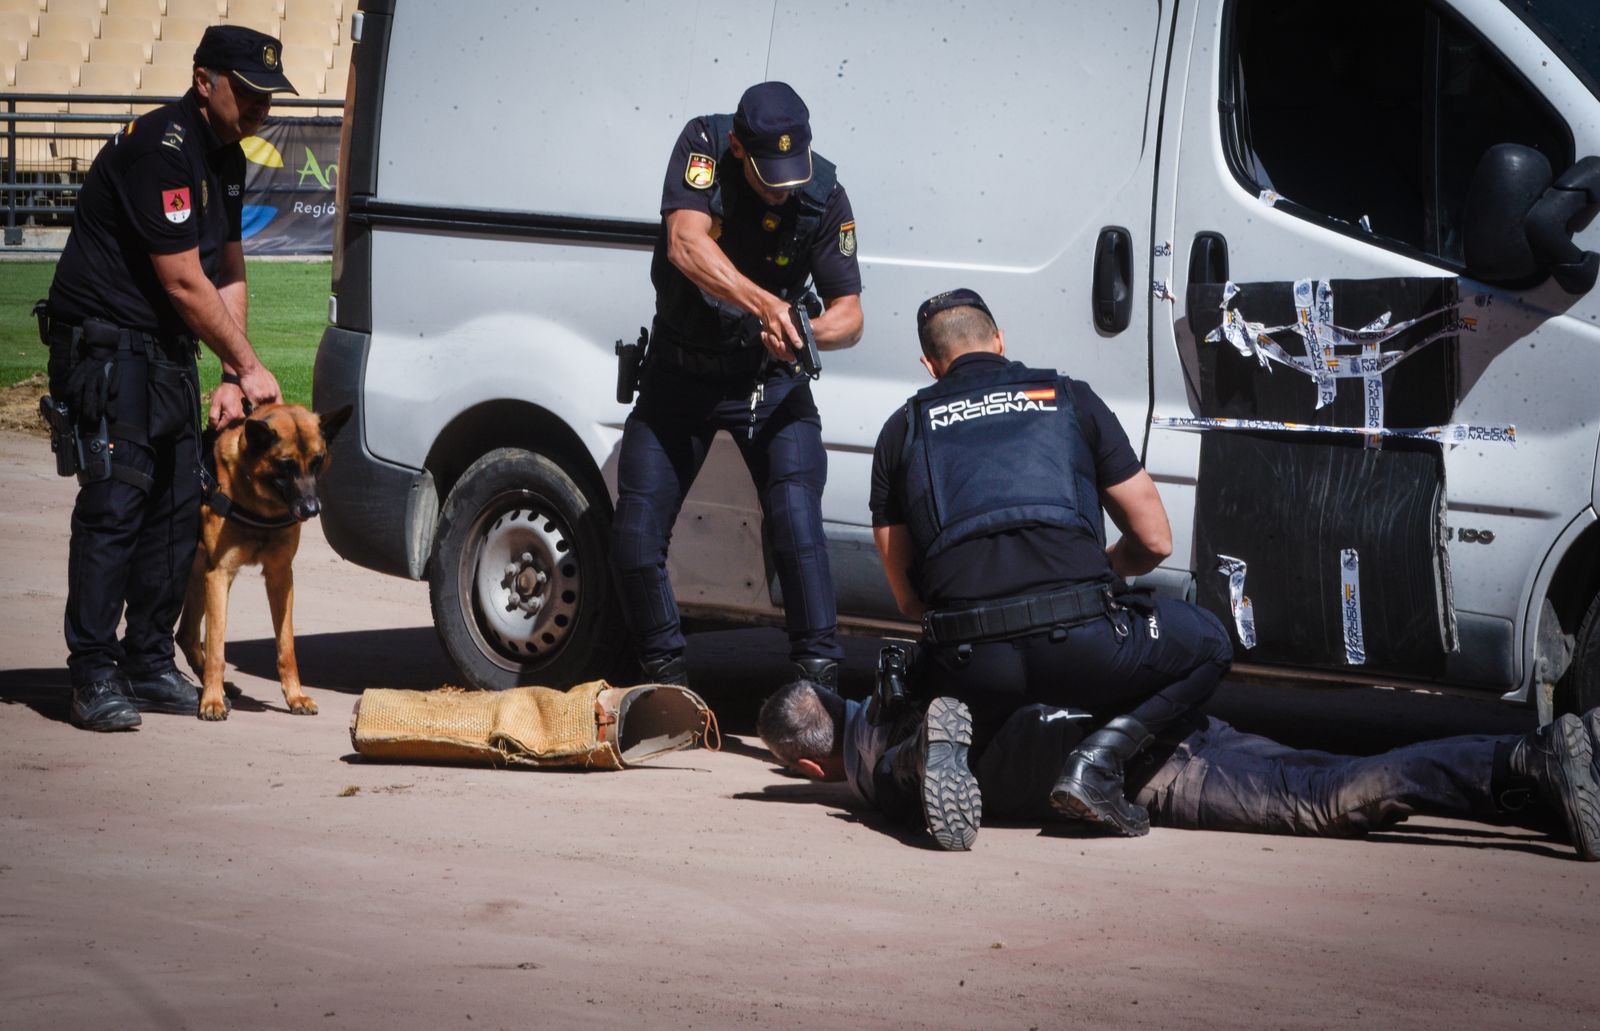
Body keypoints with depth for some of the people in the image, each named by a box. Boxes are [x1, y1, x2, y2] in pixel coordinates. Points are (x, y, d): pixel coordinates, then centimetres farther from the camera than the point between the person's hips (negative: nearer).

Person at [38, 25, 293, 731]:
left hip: (169, 352, 9)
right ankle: (95, 678, -12)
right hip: (106, 346, -9)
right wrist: (248, 367, -11)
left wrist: (230, 380, 3)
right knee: (114, 504, -13)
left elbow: (228, 275, 14)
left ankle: (149, 665, 14)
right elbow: (183, 282, -20)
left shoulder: (226, 158, 11)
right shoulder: (161, 150, -20)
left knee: (177, 509, 7)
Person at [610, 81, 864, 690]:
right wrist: (764, 305, -45)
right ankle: (666, 675, 16)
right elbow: (686, 245, -32)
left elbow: (849, 315, -11)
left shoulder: (824, 197, -15)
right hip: (679, 371, 1)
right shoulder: (703, 145, -17)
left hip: (768, 377, -1)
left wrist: (799, 333, -35)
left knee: (796, 521, -22)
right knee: (635, 536, -5)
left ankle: (819, 678, -18)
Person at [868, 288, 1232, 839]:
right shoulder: (1070, 399, 16)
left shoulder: (903, 429, 18)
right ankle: (1100, 756, 1)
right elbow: (1153, 541, 17)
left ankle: (954, 728, -3)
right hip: (1082, 646, -1)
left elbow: (908, 598, 19)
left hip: (968, 663, 2)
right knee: (1208, 646, 28)